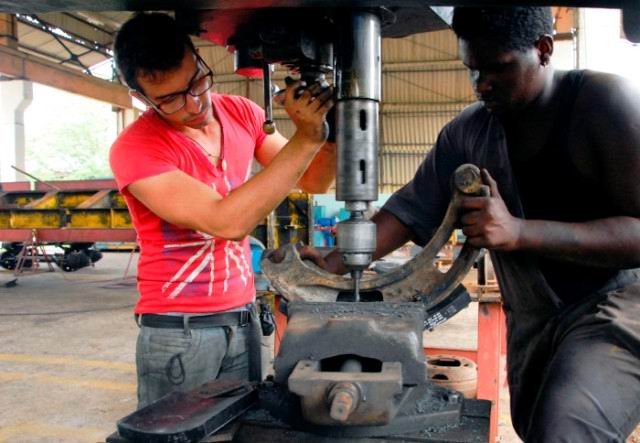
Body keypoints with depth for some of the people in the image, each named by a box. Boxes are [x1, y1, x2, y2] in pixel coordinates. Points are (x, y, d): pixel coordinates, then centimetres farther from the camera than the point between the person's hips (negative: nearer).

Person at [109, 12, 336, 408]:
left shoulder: (242, 113, 0)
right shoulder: (135, 149, -18)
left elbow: (312, 182, 5)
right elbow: (227, 222, -29)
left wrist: (332, 134, -16)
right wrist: (305, 139, -29)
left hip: (243, 318, 5)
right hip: (178, 331, -4)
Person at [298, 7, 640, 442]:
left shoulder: (603, 101, -16)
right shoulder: (468, 132, -1)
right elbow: (411, 208, -2)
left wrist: (519, 233, -34)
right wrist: (333, 266, -15)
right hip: (532, 316, 6)